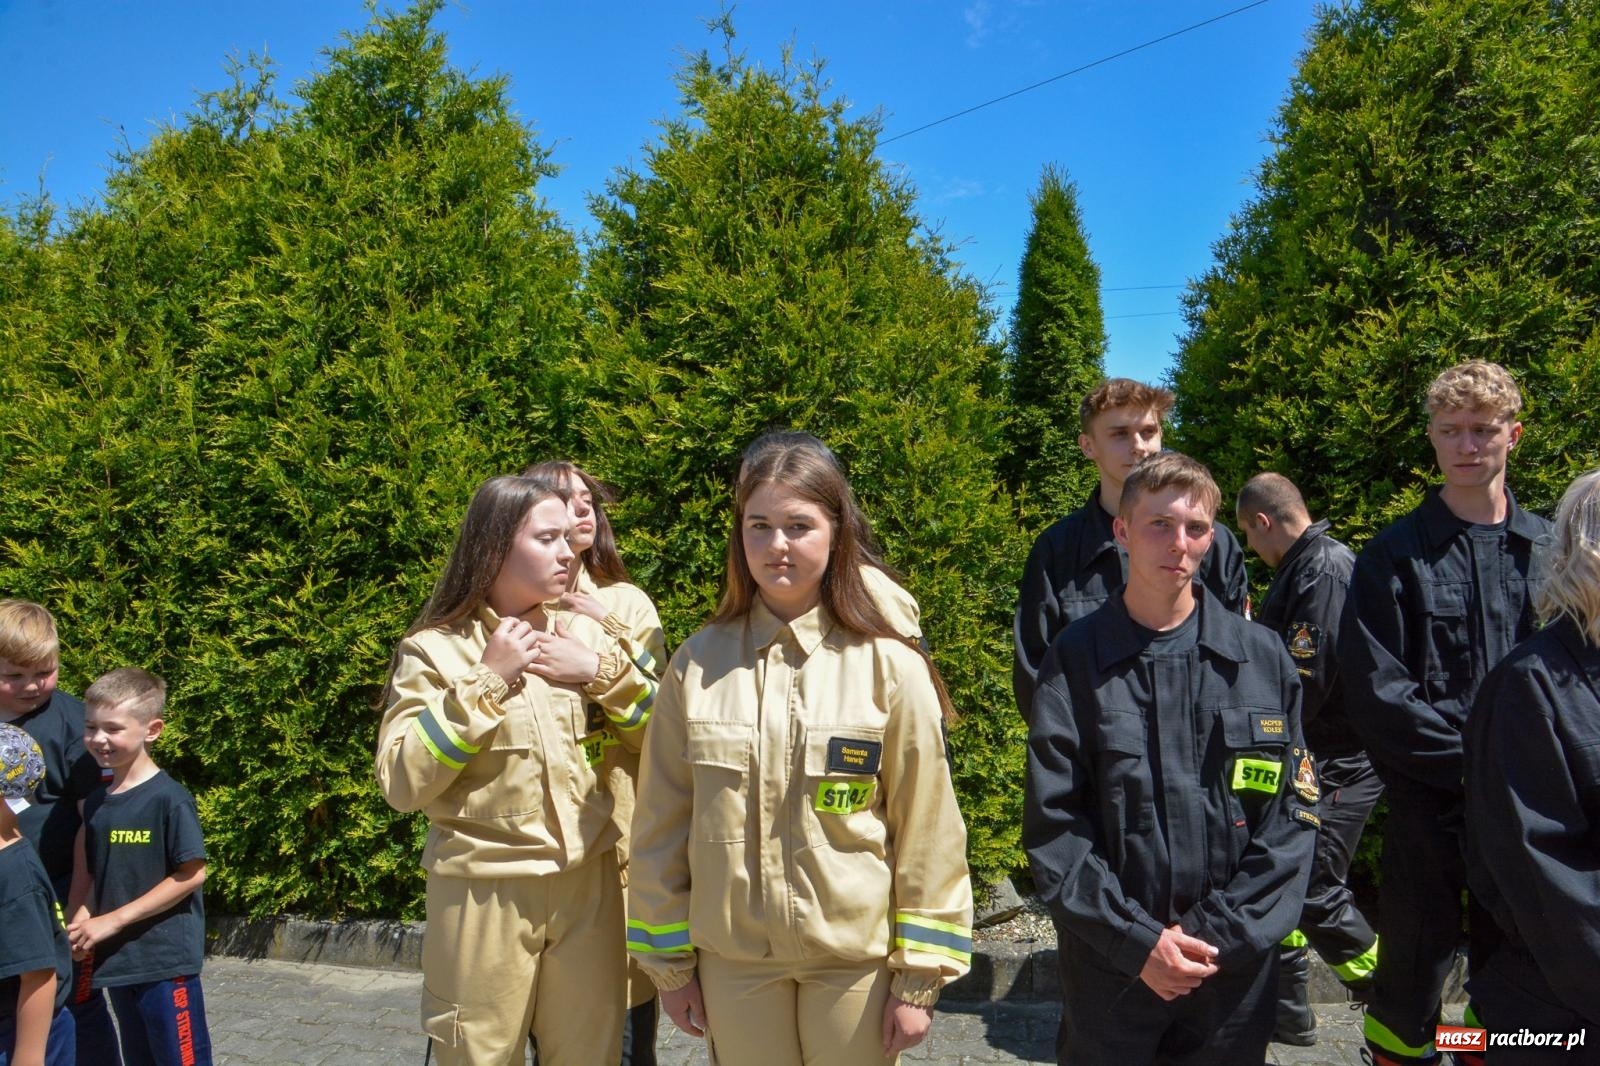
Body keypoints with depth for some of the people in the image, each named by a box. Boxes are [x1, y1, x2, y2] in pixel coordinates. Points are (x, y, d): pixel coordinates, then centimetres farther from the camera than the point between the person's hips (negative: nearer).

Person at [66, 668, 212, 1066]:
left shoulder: (169, 799, -15)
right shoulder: (96, 803, 7)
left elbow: (192, 874, -16)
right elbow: (91, 876, 13)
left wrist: (113, 921, -14)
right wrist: (80, 921, -6)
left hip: (166, 961, -7)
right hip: (118, 960, 7)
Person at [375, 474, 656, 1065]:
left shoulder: (584, 633, 3)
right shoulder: (435, 650, -7)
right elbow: (402, 782, -15)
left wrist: (600, 671, -9)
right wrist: (487, 681, -17)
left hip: (589, 881, 3)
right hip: (485, 889, -3)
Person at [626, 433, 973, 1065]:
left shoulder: (889, 666, -9)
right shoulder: (698, 664, -3)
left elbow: (927, 830, -5)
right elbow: (662, 827, 2)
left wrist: (920, 976, -4)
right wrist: (669, 961, 4)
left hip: (856, 959, -1)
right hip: (732, 961, 2)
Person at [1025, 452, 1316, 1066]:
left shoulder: (1262, 659, -1)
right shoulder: (1076, 660, -5)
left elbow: (1293, 814, -1)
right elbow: (1052, 825, -7)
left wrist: (1218, 934, -9)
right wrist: (1137, 939, -12)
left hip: (1236, 964, 1)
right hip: (1108, 963, -1)